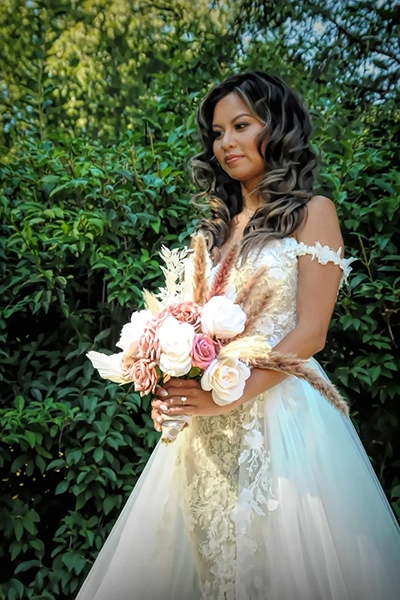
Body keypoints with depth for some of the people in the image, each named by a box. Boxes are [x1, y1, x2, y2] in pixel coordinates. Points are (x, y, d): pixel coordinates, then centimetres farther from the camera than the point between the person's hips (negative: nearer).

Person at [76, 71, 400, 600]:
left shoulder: (312, 212, -2)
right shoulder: (219, 224, 14)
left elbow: (310, 333, -11)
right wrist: (172, 388, -4)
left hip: (279, 408, -5)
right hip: (206, 420, 6)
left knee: (276, 553, 7)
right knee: (208, 551, 14)